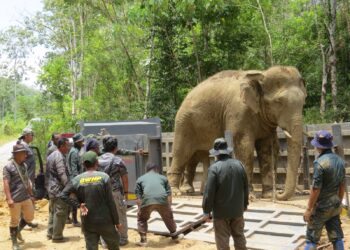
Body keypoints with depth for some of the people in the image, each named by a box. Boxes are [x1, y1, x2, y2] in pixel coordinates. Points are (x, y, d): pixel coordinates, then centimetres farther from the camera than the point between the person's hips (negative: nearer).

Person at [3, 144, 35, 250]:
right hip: (15, 200, -7)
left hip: (26, 198, 7)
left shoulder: (24, 165, 11)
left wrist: (31, 195, 19)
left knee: (29, 217, 14)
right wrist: (9, 199, -22)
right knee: (15, 220, 5)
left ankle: (18, 231, 39)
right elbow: (6, 184, -15)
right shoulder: (8, 167, -11)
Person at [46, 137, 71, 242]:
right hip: (59, 189, -10)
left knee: (52, 211, 17)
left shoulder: (51, 155, 13)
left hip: (51, 188, 10)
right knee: (60, 213, -3)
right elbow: (62, 175, -23)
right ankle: (57, 236, 2)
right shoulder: (60, 157, -18)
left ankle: (50, 233, 24)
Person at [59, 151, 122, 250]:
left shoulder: (77, 180, -3)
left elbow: (63, 195, -8)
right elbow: (110, 202, -10)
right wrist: (117, 222, -2)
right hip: (104, 221, -2)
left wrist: (79, 205, -7)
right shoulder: (104, 177, -10)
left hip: (87, 222, 2)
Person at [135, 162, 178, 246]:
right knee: (168, 217, 28)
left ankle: (143, 240, 19)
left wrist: (140, 209, 27)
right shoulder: (163, 177, 28)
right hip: (162, 200, 1)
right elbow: (169, 194, 25)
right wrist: (169, 207, 34)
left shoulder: (140, 179, 26)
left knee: (141, 219, 24)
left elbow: (138, 197, 20)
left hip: (147, 200, -1)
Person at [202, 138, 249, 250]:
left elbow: (209, 191, -17)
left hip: (221, 211, -5)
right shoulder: (239, 164, 0)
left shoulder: (214, 168, -17)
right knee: (239, 236, 18)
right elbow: (245, 187, 8)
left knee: (223, 240, 5)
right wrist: (245, 204, 21)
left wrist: (206, 211, -8)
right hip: (237, 209, 5)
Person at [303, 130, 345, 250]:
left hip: (321, 207, -7)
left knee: (312, 239, 4)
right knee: (336, 237, 12)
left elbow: (316, 189, -21)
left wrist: (309, 209, -14)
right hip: (335, 206, 7)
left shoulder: (320, 162, -21)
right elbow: (342, 185, 11)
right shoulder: (340, 160, 3)